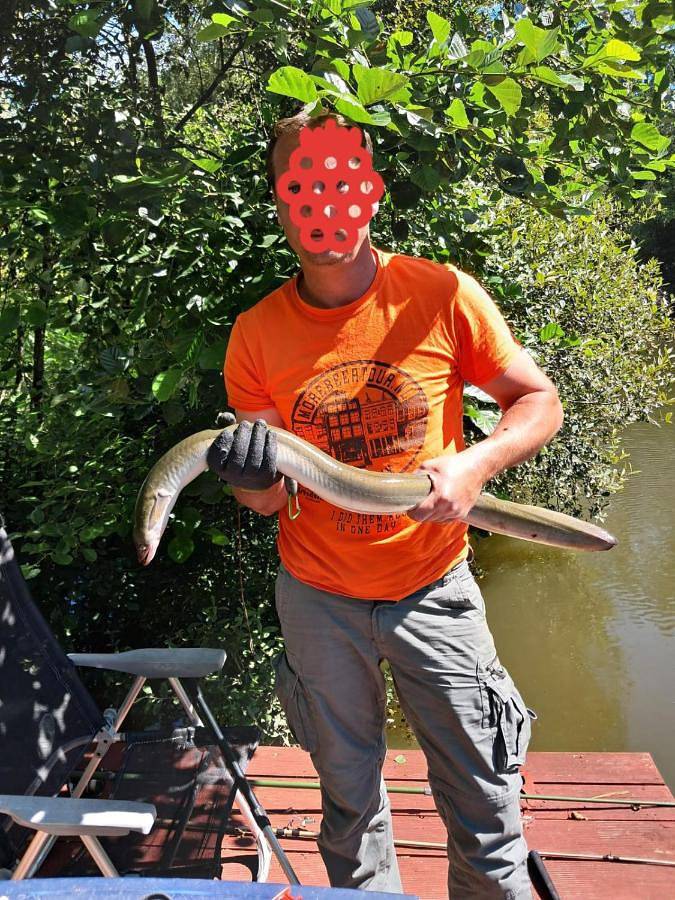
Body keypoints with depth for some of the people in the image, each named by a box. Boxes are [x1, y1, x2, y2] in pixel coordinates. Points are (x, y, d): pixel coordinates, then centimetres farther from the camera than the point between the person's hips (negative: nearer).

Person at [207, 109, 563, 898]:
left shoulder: (443, 295, -12)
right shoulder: (256, 334, -8)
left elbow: (538, 401, -2)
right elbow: (266, 498, -1)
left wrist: (476, 462, -21)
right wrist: (253, 479, -25)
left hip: (433, 586, -1)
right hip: (318, 595, 2)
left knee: (484, 804, 11)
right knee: (348, 801, 20)